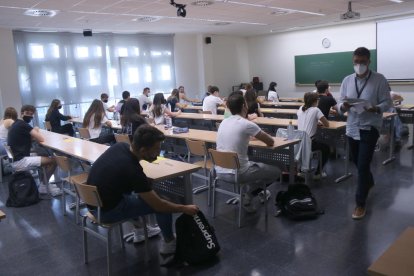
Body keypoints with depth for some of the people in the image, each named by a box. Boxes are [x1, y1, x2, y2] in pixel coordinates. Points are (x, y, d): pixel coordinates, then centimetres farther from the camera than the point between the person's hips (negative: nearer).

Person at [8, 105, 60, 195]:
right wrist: (36, 131, 5)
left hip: (15, 159, 11)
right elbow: (41, 139, -15)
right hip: (20, 161, -11)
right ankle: (43, 186, 10)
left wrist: (34, 132, 2)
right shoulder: (24, 125, -16)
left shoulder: (17, 124, 16)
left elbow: (30, 138, 23)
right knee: (53, 160, -10)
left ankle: (45, 185, 21)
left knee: (46, 158, 23)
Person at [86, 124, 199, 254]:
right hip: (106, 210, -8)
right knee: (163, 206, -4)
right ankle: (169, 243, 19)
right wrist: (185, 208, -4)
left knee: (141, 191, 27)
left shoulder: (121, 146, -7)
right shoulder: (132, 170, -28)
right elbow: (158, 205, -18)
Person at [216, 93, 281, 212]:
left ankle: (255, 192, 33)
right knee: (276, 171, 13)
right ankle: (248, 196, 11)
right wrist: (262, 136, 18)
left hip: (220, 171, 8)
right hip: (237, 173, -7)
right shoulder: (247, 124, -15)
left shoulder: (224, 122, 5)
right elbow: (271, 142, -2)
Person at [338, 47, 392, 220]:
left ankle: (360, 203, 4)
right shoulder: (347, 80, 4)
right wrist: (344, 106, -19)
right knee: (357, 162, 19)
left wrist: (376, 108, -28)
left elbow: (387, 102, -7)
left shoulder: (379, 79, -7)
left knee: (363, 165, -8)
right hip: (352, 127, 5)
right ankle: (369, 182, 51)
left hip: (370, 127, -5)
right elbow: (340, 105, 5)